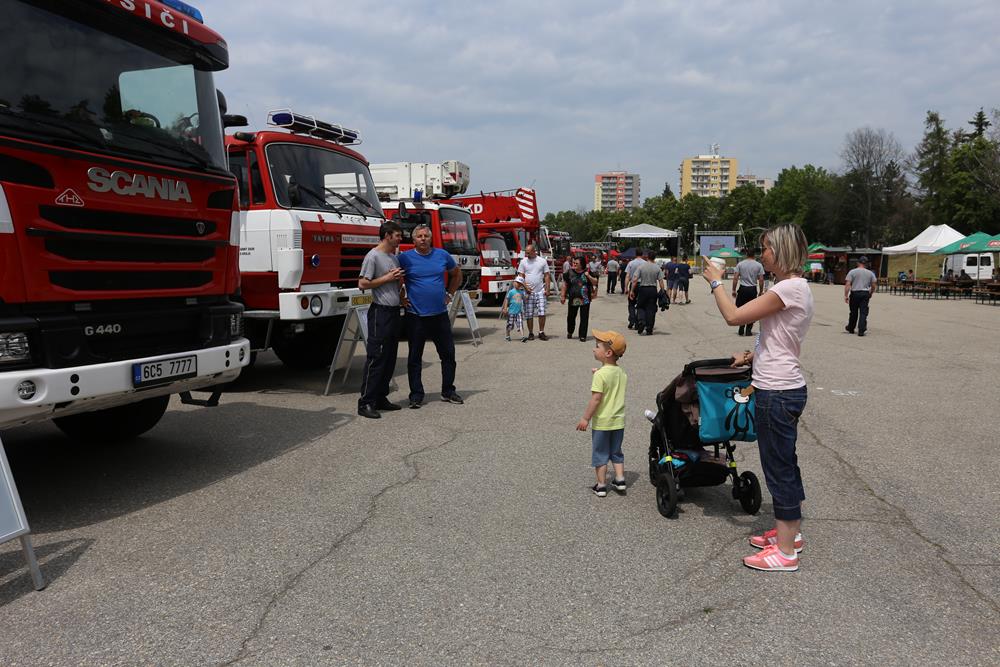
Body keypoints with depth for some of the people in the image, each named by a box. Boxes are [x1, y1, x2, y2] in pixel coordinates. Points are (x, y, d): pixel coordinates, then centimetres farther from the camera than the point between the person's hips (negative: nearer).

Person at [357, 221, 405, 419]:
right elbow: (363, 284, -16)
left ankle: (381, 398, 19)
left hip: (394, 311, 9)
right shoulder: (373, 256, -9)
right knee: (376, 358, -9)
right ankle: (366, 403, -6)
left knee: (390, 358, 11)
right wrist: (387, 278, -13)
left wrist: (399, 280, 8)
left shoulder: (394, 257, 17)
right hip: (380, 312, -9)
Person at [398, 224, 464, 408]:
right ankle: (416, 395, 13)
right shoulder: (405, 258, -4)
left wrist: (450, 294, 13)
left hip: (440, 315, 3)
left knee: (448, 354, 7)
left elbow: (456, 274, 21)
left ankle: (448, 391, 21)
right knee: (415, 357, 4)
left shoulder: (442, 255, 5)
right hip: (416, 316, -3)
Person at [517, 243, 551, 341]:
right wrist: (526, 287, -10)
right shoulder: (523, 261, 4)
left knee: (542, 313, -4)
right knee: (529, 314, 2)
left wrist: (547, 289, -3)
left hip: (540, 291, 0)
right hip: (528, 292, 0)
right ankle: (531, 333, 12)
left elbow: (547, 276, 5)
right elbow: (521, 276, 2)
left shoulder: (542, 261, 4)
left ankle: (541, 332, 6)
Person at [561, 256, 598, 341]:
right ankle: (570, 332, 37)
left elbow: (595, 283, -1)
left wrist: (589, 276, -18)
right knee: (571, 317, 13)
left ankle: (582, 335, 10)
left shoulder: (587, 272, -2)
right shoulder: (570, 272, 0)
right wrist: (563, 295, 4)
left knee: (584, 318, 1)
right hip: (573, 299, 1)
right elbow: (565, 284, 6)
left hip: (585, 299, -1)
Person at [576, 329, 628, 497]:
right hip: (619, 420, 6)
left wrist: (585, 418, -15)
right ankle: (620, 481, 21)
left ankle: (601, 486, 13)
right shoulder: (621, 373, 2)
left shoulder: (600, 375, -20)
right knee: (616, 452, 21)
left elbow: (596, 399, -22)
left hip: (602, 422, -6)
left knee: (600, 454, 7)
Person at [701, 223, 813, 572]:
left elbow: (733, 316, -19)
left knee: (778, 468, -1)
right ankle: (790, 532, 34)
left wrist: (715, 282, -7)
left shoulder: (790, 288, -19)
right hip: (784, 388, 10)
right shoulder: (795, 287, 12)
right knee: (785, 464, 20)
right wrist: (752, 356, 16)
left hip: (777, 393, -10)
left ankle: (785, 551, 10)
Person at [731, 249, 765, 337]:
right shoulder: (759, 265, 1)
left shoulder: (740, 264, 1)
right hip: (753, 290, 0)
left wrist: (734, 290, 4)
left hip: (742, 289, 0)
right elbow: (761, 280, -2)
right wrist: (761, 291, 9)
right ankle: (748, 330, 10)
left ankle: (741, 329, 2)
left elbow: (735, 278, -2)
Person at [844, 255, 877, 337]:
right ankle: (861, 331, -8)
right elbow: (874, 286, 7)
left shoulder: (852, 272, -3)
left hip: (855, 293, -1)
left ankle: (850, 328, 25)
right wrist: (870, 294, 22)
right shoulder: (870, 273, 7)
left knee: (853, 312, 11)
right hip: (865, 293, 1)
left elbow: (847, 284, -9)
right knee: (863, 313, 0)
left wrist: (846, 295, -8)